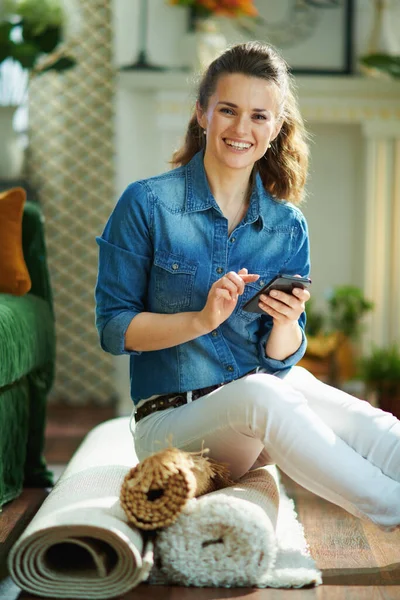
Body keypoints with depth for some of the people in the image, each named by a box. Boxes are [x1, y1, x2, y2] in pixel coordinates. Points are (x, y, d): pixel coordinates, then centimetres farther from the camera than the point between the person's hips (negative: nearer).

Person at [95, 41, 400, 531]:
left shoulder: (287, 226, 6)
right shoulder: (146, 204, -5)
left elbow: (280, 357, 6)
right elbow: (112, 329, -6)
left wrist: (286, 322, -17)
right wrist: (204, 318, -20)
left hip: (271, 391, 4)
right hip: (172, 418, -3)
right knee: (260, 395, -37)